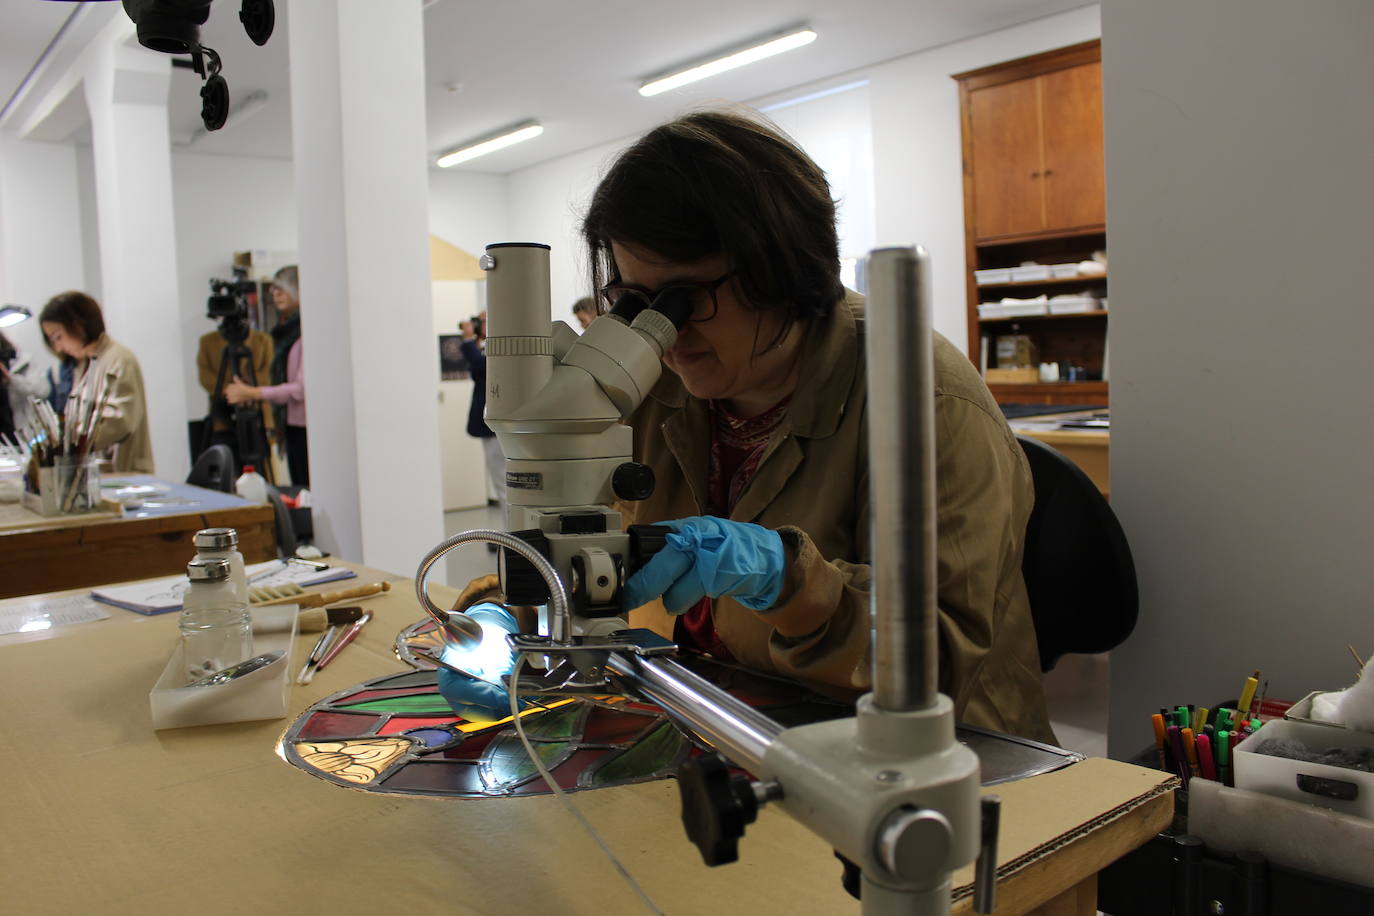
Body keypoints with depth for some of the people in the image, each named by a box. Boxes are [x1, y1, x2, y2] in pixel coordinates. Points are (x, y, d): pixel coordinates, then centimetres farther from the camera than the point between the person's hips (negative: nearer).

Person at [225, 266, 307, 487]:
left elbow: (302, 388, -17)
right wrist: (248, 391, 9)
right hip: (292, 427, 9)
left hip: (307, 427, -9)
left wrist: (253, 393, -12)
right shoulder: (288, 330, 17)